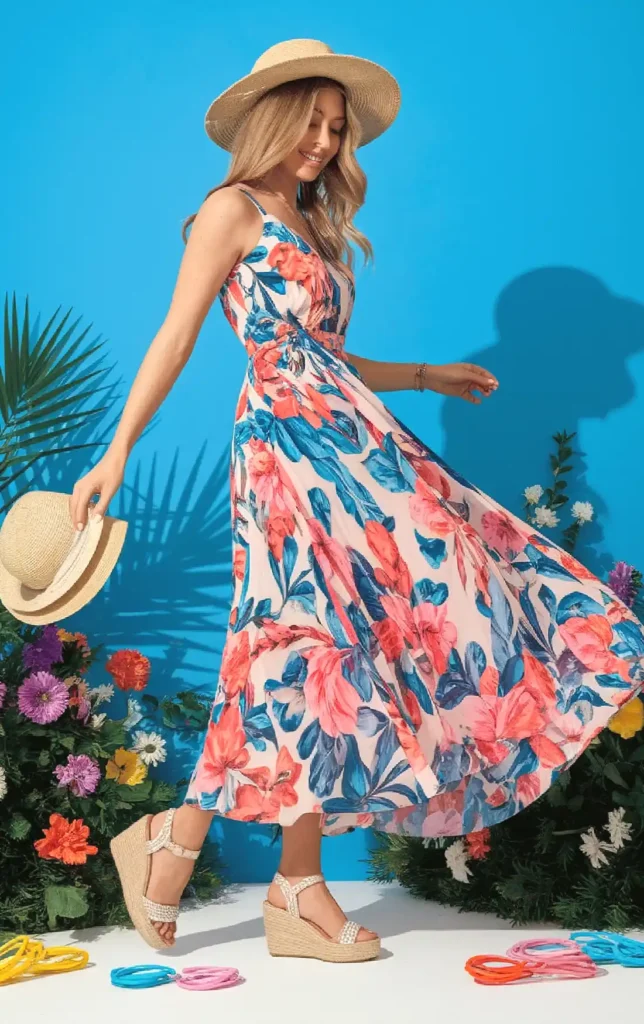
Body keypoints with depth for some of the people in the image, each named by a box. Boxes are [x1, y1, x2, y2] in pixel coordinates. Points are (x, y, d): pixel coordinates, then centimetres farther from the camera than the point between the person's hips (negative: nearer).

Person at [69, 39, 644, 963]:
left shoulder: (312, 230, 24)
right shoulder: (233, 210, 2)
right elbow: (177, 336, -6)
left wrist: (431, 377, 30)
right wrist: (118, 451, -13)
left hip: (349, 445, 8)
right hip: (290, 442, -8)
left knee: (330, 657, 2)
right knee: (310, 649, -12)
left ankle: (298, 891, 8)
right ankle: (175, 842, 1)